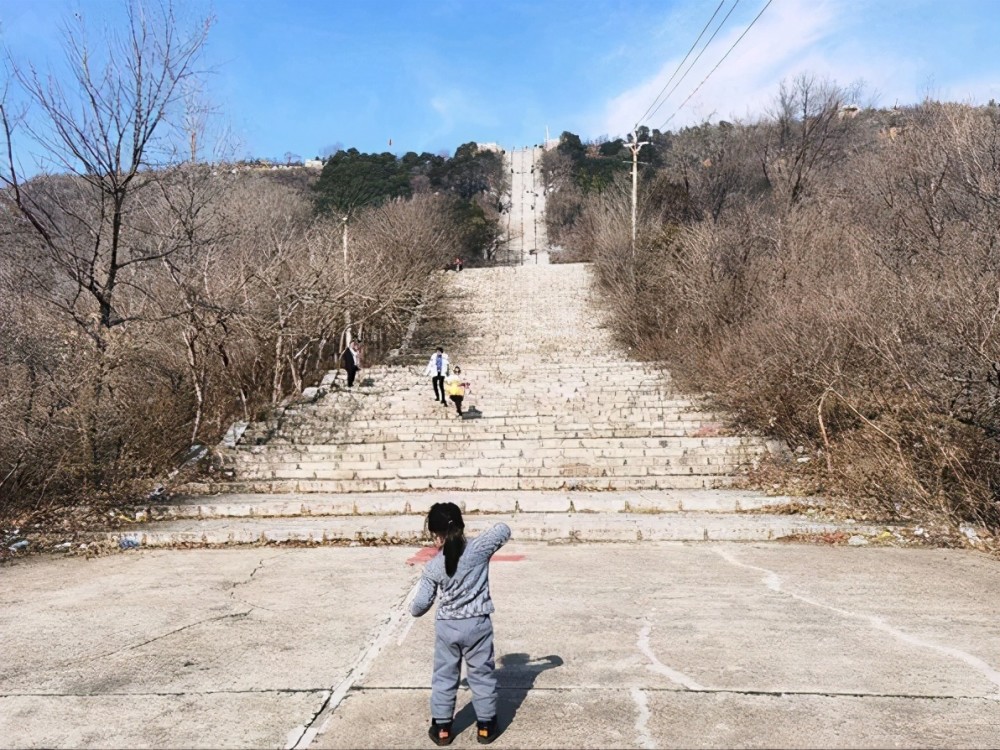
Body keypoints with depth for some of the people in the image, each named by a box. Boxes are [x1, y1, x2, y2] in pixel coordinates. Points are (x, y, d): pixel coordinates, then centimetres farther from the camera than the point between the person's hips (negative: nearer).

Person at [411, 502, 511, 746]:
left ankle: (442, 728, 24)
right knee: (482, 675, 14)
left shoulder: (433, 567, -12)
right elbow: (504, 530, 1)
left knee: (444, 677, 16)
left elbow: (420, 604, -8)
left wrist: (415, 611, 15)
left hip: (446, 627, 0)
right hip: (477, 625, 0)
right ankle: (485, 726, 24)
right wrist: (487, 535, 18)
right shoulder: (479, 549, -13)